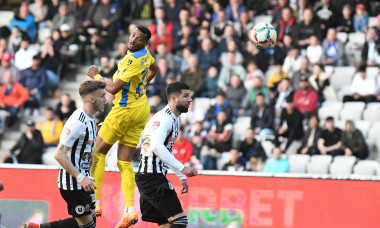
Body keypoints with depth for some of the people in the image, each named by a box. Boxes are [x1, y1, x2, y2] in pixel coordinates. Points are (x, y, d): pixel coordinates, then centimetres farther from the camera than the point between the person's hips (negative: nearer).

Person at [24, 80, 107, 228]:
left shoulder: (90, 120, 10)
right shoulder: (77, 122, -21)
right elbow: (59, 154, -25)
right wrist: (80, 177, -27)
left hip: (82, 179, 10)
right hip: (72, 182, -10)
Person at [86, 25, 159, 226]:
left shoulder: (134, 59, -22)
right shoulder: (144, 54, 6)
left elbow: (113, 88, -24)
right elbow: (154, 69, 31)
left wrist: (96, 75, -10)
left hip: (125, 110, -9)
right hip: (142, 109, 9)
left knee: (98, 153, 5)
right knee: (124, 162, 5)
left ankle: (93, 203, 4)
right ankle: (130, 210, -8)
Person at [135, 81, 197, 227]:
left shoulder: (175, 119, 18)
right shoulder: (163, 118, -15)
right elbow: (156, 146, -32)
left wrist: (182, 177, 25)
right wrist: (182, 168, -35)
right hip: (152, 177, -11)